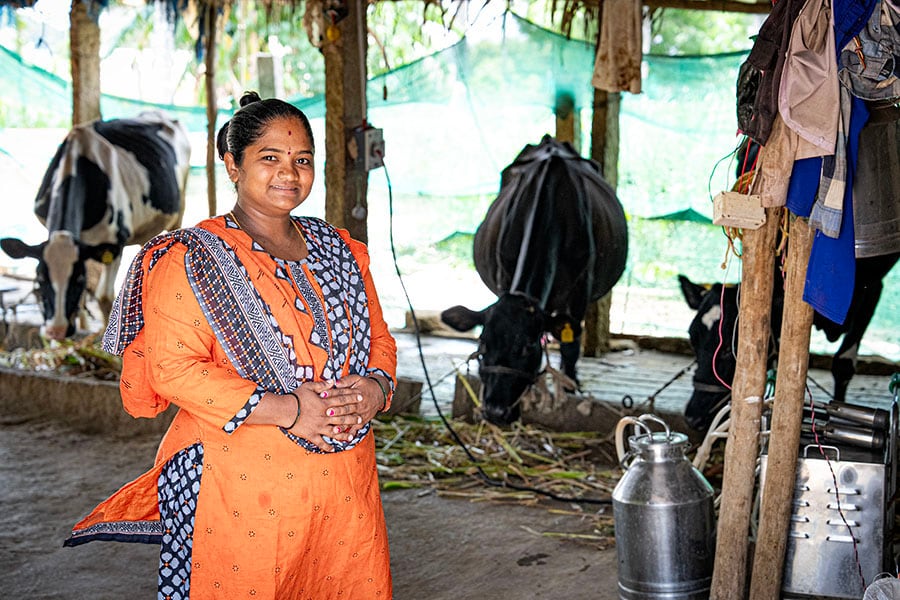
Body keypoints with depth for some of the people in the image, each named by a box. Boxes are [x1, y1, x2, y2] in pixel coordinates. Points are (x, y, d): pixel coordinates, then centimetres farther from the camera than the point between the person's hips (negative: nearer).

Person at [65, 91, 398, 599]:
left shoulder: (338, 250, 14)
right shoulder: (192, 260, -5)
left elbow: (379, 337, 18)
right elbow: (172, 367, -14)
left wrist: (376, 387, -6)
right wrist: (283, 410, -20)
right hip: (241, 489, -5)